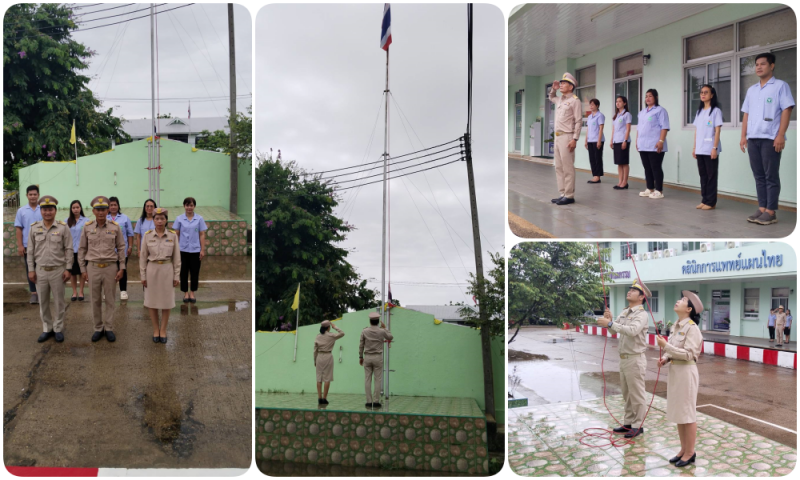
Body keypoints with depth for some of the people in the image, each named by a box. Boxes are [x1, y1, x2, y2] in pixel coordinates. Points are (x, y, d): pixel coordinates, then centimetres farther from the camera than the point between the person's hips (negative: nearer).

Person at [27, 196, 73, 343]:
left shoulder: (63, 228, -4)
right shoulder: (34, 228, 2)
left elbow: (69, 250, -3)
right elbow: (30, 250, 5)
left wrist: (68, 269, -7)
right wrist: (30, 269, 2)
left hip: (58, 270, -2)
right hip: (40, 271, 2)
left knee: (59, 301, 6)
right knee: (43, 302, 11)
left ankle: (58, 329, 19)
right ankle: (47, 329, 23)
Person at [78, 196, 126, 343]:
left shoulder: (115, 227, -2)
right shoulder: (87, 227, 0)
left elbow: (121, 248, 4)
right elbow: (82, 249, 6)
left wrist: (121, 268, 0)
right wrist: (83, 269, 4)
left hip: (110, 267, -1)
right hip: (93, 267, 1)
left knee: (109, 300, 6)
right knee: (95, 300, 9)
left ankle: (109, 328, 16)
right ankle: (98, 328, 20)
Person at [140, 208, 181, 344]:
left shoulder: (173, 235, -3)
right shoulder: (147, 235, -3)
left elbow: (176, 257, 1)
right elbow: (143, 256, 2)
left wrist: (176, 276, -1)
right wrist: (143, 275, 0)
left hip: (167, 270, 0)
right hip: (152, 269, 0)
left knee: (166, 302, 6)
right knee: (152, 301, 7)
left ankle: (163, 330, 19)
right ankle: (155, 330, 20)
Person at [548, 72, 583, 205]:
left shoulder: (574, 100, -7)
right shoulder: (559, 99, 17)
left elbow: (578, 121, -12)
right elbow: (551, 98, 42)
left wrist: (574, 139, -19)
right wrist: (553, 89, 21)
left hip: (567, 137, -9)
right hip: (557, 137, 9)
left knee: (568, 168, -9)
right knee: (559, 167, 9)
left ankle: (569, 196, -7)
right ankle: (562, 194, 13)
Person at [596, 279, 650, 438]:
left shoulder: (642, 314, -14)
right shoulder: (624, 312, 12)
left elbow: (633, 330, -32)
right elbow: (615, 328, 7)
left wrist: (610, 323, -36)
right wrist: (608, 319, -14)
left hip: (635, 359, -8)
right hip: (623, 358, 8)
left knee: (636, 395, 0)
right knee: (627, 394, 16)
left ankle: (638, 426, 8)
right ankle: (628, 423, 25)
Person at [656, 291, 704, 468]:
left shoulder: (691, 328, -15)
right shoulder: (676, 326, 10)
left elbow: (688, 354, -21)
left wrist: (665, 346, -23)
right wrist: (665, 358, -1)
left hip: (686, 372, -9)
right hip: (674, 371, 9)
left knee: (688, 414, 2)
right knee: (678, 413, 14)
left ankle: (690, 453, 12)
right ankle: (683, 449, 25)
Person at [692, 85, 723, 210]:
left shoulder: (716, 110, -3)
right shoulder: (699, 111, 15)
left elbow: (717, 131, -8)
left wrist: (715, 148, -14)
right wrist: (694, 147, 11)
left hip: (710, 150, -6)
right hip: (700, 149, 6)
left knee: (711, 176, -2)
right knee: (703, 175, 8)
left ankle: (711, 202, 1)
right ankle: (704, 200, 14)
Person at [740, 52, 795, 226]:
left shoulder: (780, 86, 0)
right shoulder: (751, 90, 17)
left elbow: (787, 110, -7)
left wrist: (781, 135, -16)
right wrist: (743, 136, 9)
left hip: (770, 138, -6)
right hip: (753, 138, 6)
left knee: (771, 177, -4)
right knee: (759, 176, 7)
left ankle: (771, 212, -2)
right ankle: (762, 209, 12)